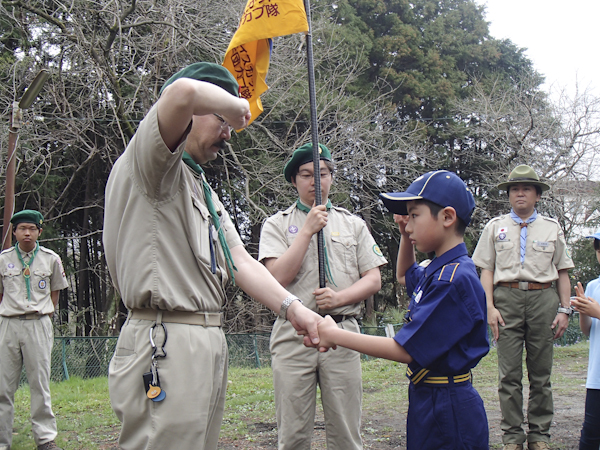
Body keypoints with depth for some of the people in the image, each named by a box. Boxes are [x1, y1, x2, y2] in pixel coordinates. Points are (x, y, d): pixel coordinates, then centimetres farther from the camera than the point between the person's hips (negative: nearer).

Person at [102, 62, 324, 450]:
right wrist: (236, 107, -6)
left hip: (208, 342, 10)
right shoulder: (153, 165, -4)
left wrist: (291, 306, -2)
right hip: (164, 344, -10)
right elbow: (182, 93, -27)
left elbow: (241, 262, 14)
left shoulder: (204, 189, 26)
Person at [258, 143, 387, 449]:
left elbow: (373, 280, 10)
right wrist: (307, 231, -7)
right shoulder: (277, 225, 10)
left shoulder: (353, 225, 17)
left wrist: (338, 297, -9)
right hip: (292, 335, -1)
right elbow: (278, 277, -5)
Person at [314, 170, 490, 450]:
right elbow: (404, 277, 33)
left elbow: (405, 350, -22)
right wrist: (406, 236, 14)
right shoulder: (436, 271, 8)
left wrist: (336, 335, -16)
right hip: (427, 399, 9)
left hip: (448, 408, -9)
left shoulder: (455, 279, -22)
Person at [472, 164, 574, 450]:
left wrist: (564, 309, 4)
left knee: (541, 373, 4)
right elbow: (486, 270, 8)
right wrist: (490, 307, -2)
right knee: (509, 374, -2)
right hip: (507, 298, -1)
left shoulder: (552, 228, 14)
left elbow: (562, 272, 13)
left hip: (543, 298, 1)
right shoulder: (495, 227, 13)